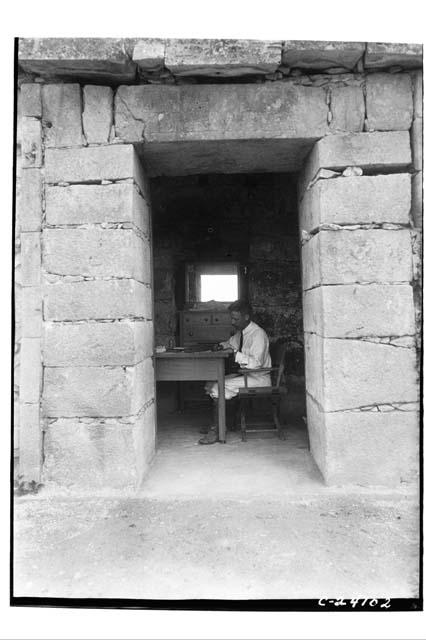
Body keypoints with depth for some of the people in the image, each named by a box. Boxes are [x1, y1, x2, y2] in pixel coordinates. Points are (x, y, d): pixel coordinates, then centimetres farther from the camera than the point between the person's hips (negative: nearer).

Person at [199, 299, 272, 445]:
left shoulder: (258, 334, -19)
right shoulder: (240, 332, 7)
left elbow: (256, 363, -27)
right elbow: (231, 342, 29)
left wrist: (235, 352, -27)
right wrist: (222, 345, 7)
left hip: (258, 378, -9)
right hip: (244, 373, 9)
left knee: (217, 388, -21)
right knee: (210, 385, 2)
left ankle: (217, 431, -10)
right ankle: (216, 424, 7)